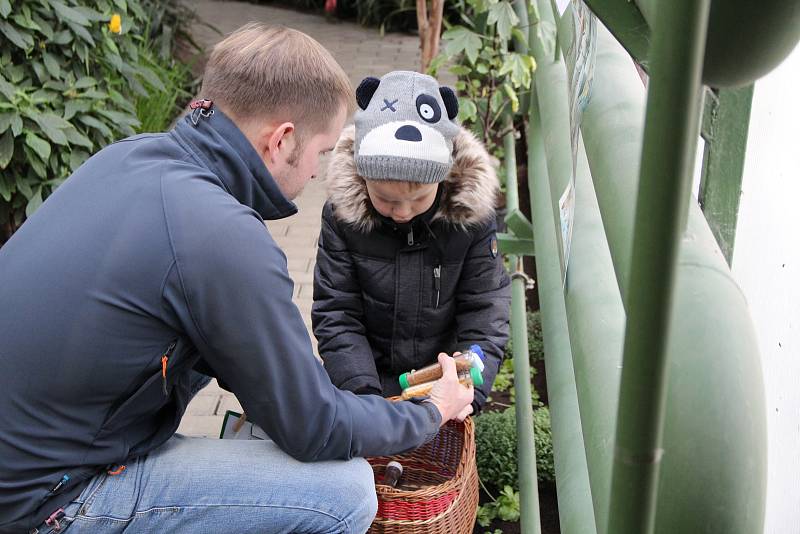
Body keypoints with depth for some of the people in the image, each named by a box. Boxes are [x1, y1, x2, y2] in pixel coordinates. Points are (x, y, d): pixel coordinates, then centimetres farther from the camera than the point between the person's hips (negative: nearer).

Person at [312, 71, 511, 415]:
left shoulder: (472, 215, -19)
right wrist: (361, 390, -26)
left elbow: (485, 311, -14)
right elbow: (335, 314, -15)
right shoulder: (341, 213, -19)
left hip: (442, 380, 0)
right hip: (367, 375, 0)